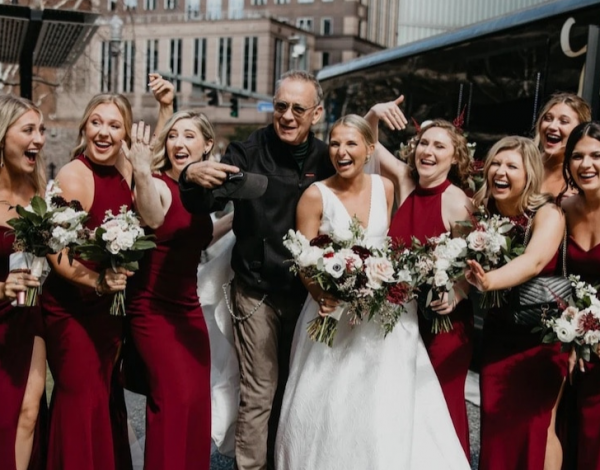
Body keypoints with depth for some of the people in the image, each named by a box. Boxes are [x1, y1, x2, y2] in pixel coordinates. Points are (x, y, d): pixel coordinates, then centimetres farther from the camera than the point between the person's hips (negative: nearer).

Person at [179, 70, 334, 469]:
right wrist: (193, 177, -38)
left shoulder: (325, 159, 0)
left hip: (305, 293, 3)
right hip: (257, 291, -3)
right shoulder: (249, 152, -8)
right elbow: (205, 205, -18)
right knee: (259, 394, 2)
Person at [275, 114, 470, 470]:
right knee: (328, 405, 3)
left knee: (385, 406, 7)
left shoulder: (385, 188, 2)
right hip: (334, 311, -3)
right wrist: (322, 297, -25)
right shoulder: (316, 195, -10)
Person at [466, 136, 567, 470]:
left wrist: (489, 282, -50)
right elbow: (465, 263, -4)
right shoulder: (482, 212, -2)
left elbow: (534, 262, -34)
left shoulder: (548, 214, -16)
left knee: (538, 425, 1)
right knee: (495, 423, 7)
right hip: (498, 334, 4)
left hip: (542, 334, -4)